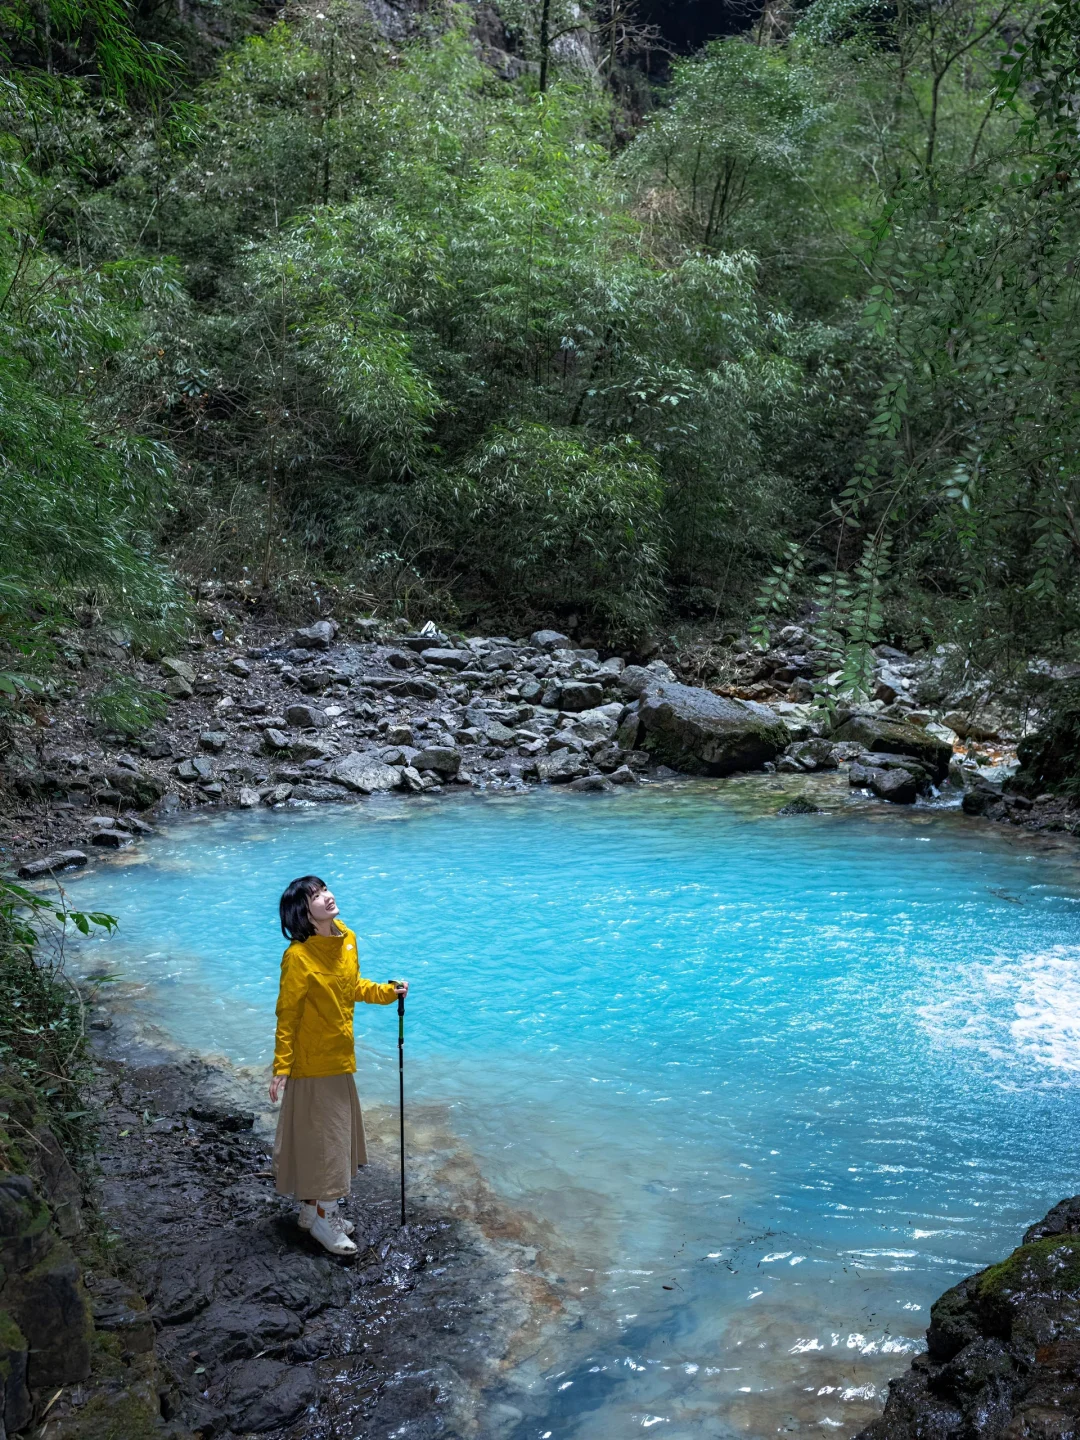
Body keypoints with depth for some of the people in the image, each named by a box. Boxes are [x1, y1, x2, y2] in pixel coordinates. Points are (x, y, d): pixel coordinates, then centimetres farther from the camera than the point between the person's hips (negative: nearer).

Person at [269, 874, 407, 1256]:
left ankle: (315, 1207, 35)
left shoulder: (347, 939, -2)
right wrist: (281, 1068, -19)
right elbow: (287, 1016, -19)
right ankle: (319, 1219, 20)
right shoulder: (298, 957, -24)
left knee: (335, 1131, 18)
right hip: (312, 1063, -8)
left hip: (340, 1057, 8)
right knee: (320, 1134, 4)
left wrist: (387, 991, 0)